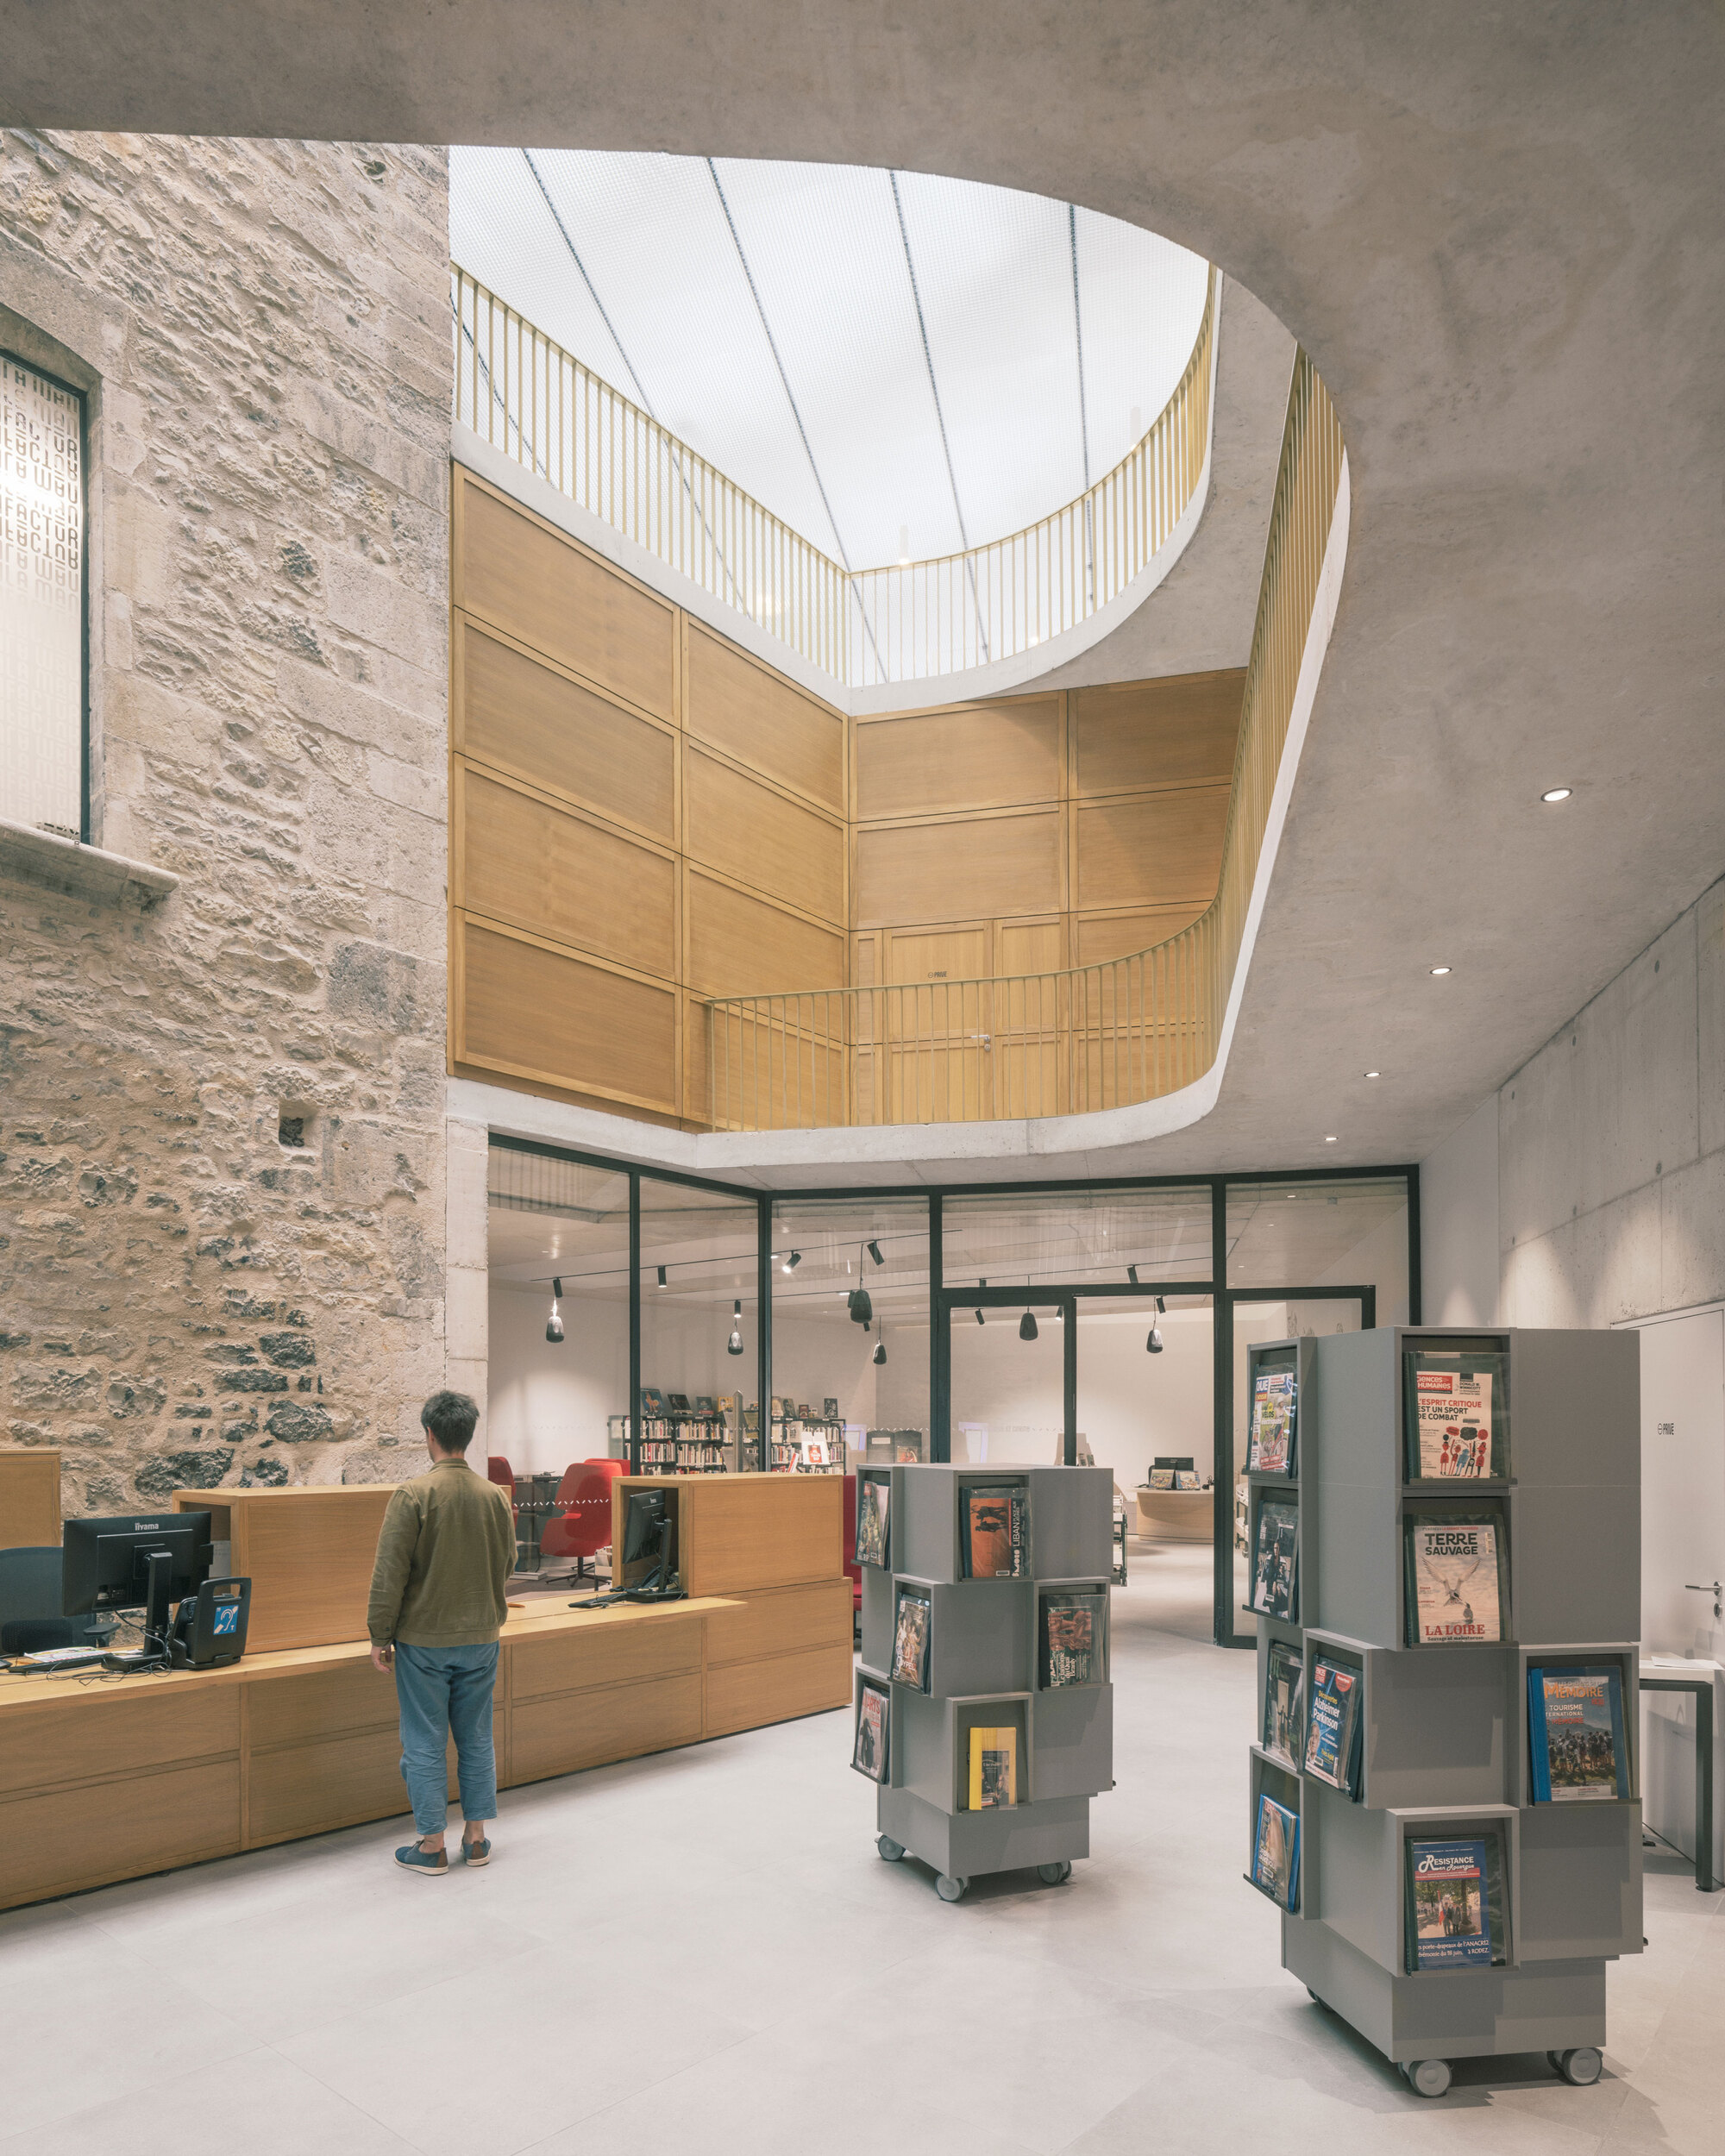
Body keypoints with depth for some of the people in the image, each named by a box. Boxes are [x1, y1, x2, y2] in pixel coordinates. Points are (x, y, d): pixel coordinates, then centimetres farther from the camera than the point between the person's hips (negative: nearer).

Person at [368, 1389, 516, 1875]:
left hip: (424, 1640, -4)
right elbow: (507, 1565, 11)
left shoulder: (413, 1496, -14)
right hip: (480, 1639, 4)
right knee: (476, 1739, 13)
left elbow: (389, 1574, -13)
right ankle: (476, 1838, 21)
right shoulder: (495, 1497, -1)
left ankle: (431, 1847, 11)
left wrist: (380, 1636, -5)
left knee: (424, 1744, 5)